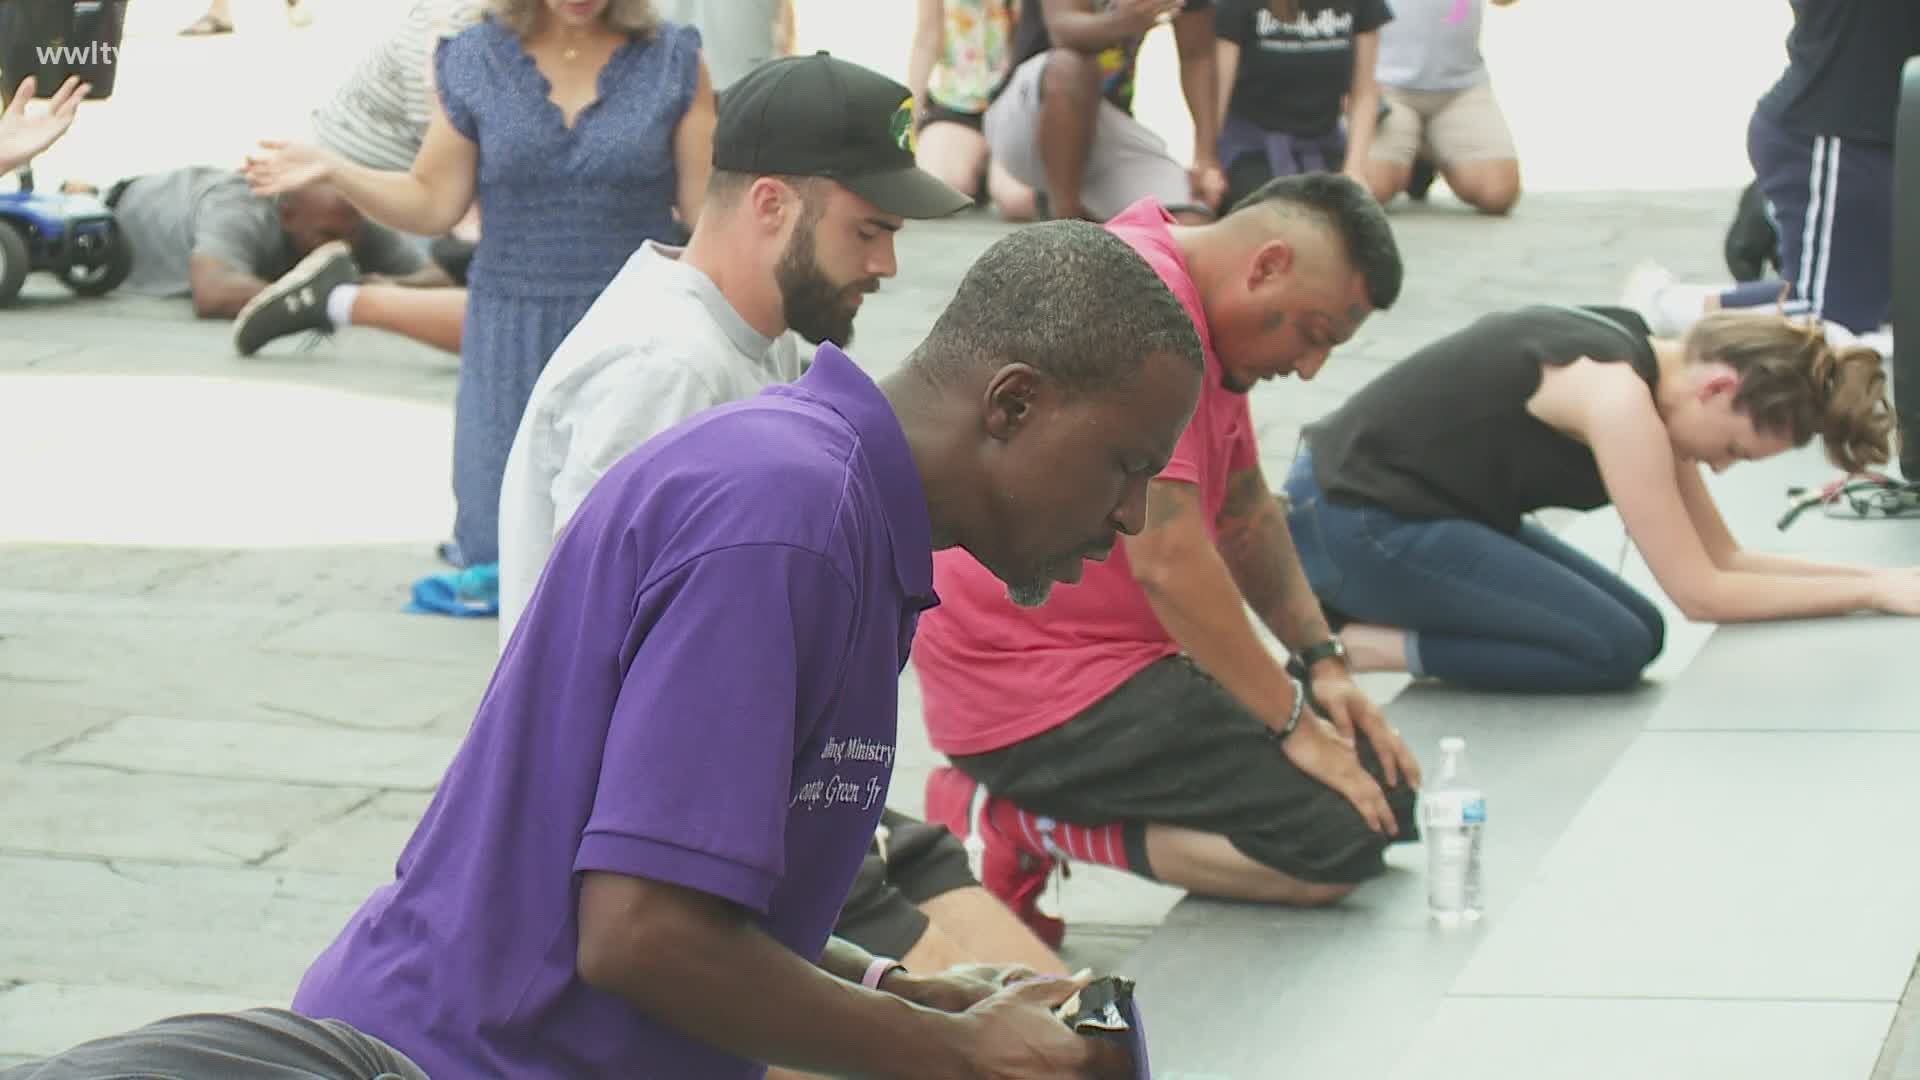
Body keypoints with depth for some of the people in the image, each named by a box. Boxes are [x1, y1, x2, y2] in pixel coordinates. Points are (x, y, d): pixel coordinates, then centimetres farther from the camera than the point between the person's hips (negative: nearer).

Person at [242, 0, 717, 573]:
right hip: (514, 346, 1)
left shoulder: (672, 60, -3)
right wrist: (333, 170, -11)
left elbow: (708, 203, -3)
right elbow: (434, 205, 1)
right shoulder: (473, 62, 0)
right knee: (496, 555, 3)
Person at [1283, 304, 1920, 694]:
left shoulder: (1643, 363, 6)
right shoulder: (1617, 395, -23)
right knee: (1614, 648, -16)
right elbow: (1701, 593, -19)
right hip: (1353, 526, -10)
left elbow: (1725, 558, 10)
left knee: (1639, 629, 4)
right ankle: (1359, 646, -11)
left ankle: (1361, 612, 7)